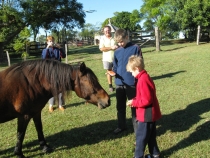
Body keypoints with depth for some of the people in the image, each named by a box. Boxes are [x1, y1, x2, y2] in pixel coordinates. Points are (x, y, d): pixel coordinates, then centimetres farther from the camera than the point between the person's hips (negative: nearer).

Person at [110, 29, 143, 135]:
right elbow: (115, 67, 12)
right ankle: (121, 126, 36)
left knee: (134, 106, 5)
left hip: (132, 83, -5)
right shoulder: (117, 52, 7)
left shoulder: (135, 48, -6)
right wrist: (114, 72, -10)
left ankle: (137, 128, 18)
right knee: (120, 106, 17)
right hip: (119, 84, 5)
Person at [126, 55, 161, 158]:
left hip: (146, 114, -10)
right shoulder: (145, 77, 8)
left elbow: (146, 100, -26)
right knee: (150, 136, 21)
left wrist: (133, 103, -14)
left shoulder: (143, 80, -24)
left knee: (141, 137, 4)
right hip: (151, 113, 10)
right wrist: (134, 100, 5)